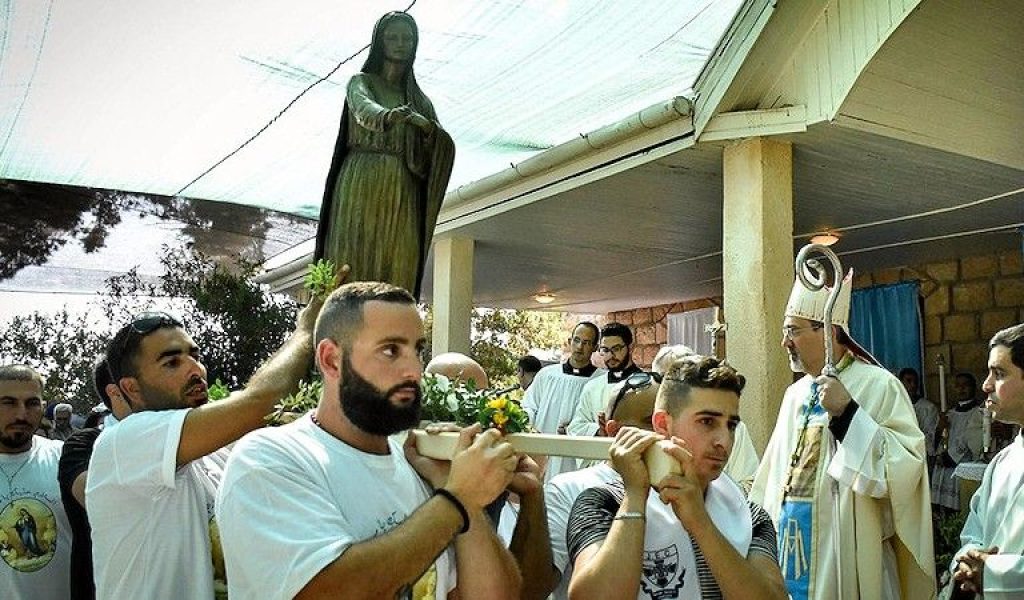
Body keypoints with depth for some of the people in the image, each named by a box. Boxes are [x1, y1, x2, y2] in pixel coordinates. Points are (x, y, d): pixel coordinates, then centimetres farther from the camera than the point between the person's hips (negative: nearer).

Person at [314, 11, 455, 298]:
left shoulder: (420, 99, 21)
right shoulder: (361, 81, 10)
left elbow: (440, 150, 8)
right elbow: (363, 108, -15)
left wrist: (429, 130, -15)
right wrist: (387, 116, -38)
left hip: (403, 197, 4)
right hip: (363, 188, -3)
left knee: (397, 274, -7)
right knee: (354, 266, -12)